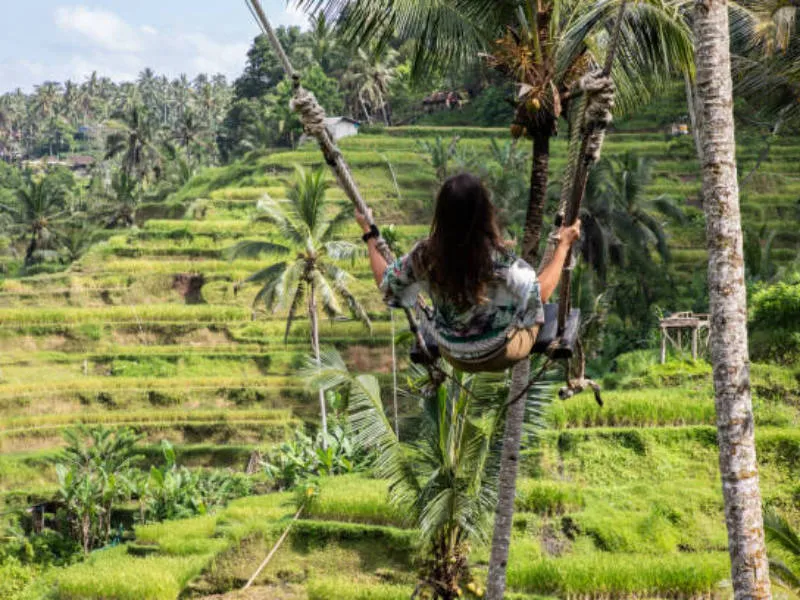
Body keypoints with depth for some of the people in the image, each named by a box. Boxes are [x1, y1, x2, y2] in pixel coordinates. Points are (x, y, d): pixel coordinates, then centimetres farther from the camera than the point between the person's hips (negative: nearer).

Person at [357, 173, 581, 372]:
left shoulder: (425, 254, -22)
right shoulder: (497, 258, -33)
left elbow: (385, 282, -6)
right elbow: (540, 293, -23)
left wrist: (369, 233, 5)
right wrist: (563, 245, -14)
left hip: (453, 355, 4)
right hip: (499, 353, -4)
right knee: (531, 304, 26)